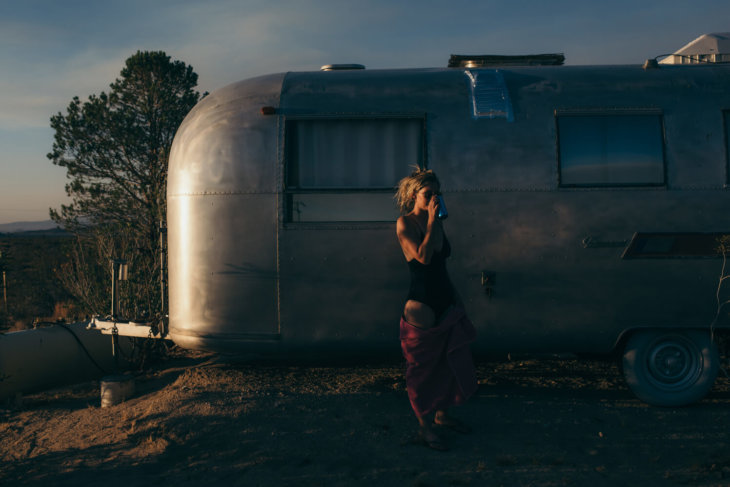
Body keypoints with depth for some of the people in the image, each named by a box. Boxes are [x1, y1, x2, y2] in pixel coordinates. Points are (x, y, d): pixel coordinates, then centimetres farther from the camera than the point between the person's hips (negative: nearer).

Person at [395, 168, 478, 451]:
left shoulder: (436, 223, 11)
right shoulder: (405, 223, -10)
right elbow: (423, 257, -25)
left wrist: (456, 299, 20)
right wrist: (432, 220, -20)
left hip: (447, 304, 8)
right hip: (422, 309, -7)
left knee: (452, 363, 14)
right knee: (424, 369, 2)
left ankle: (443, 414, 33)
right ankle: (425, 426, 16)